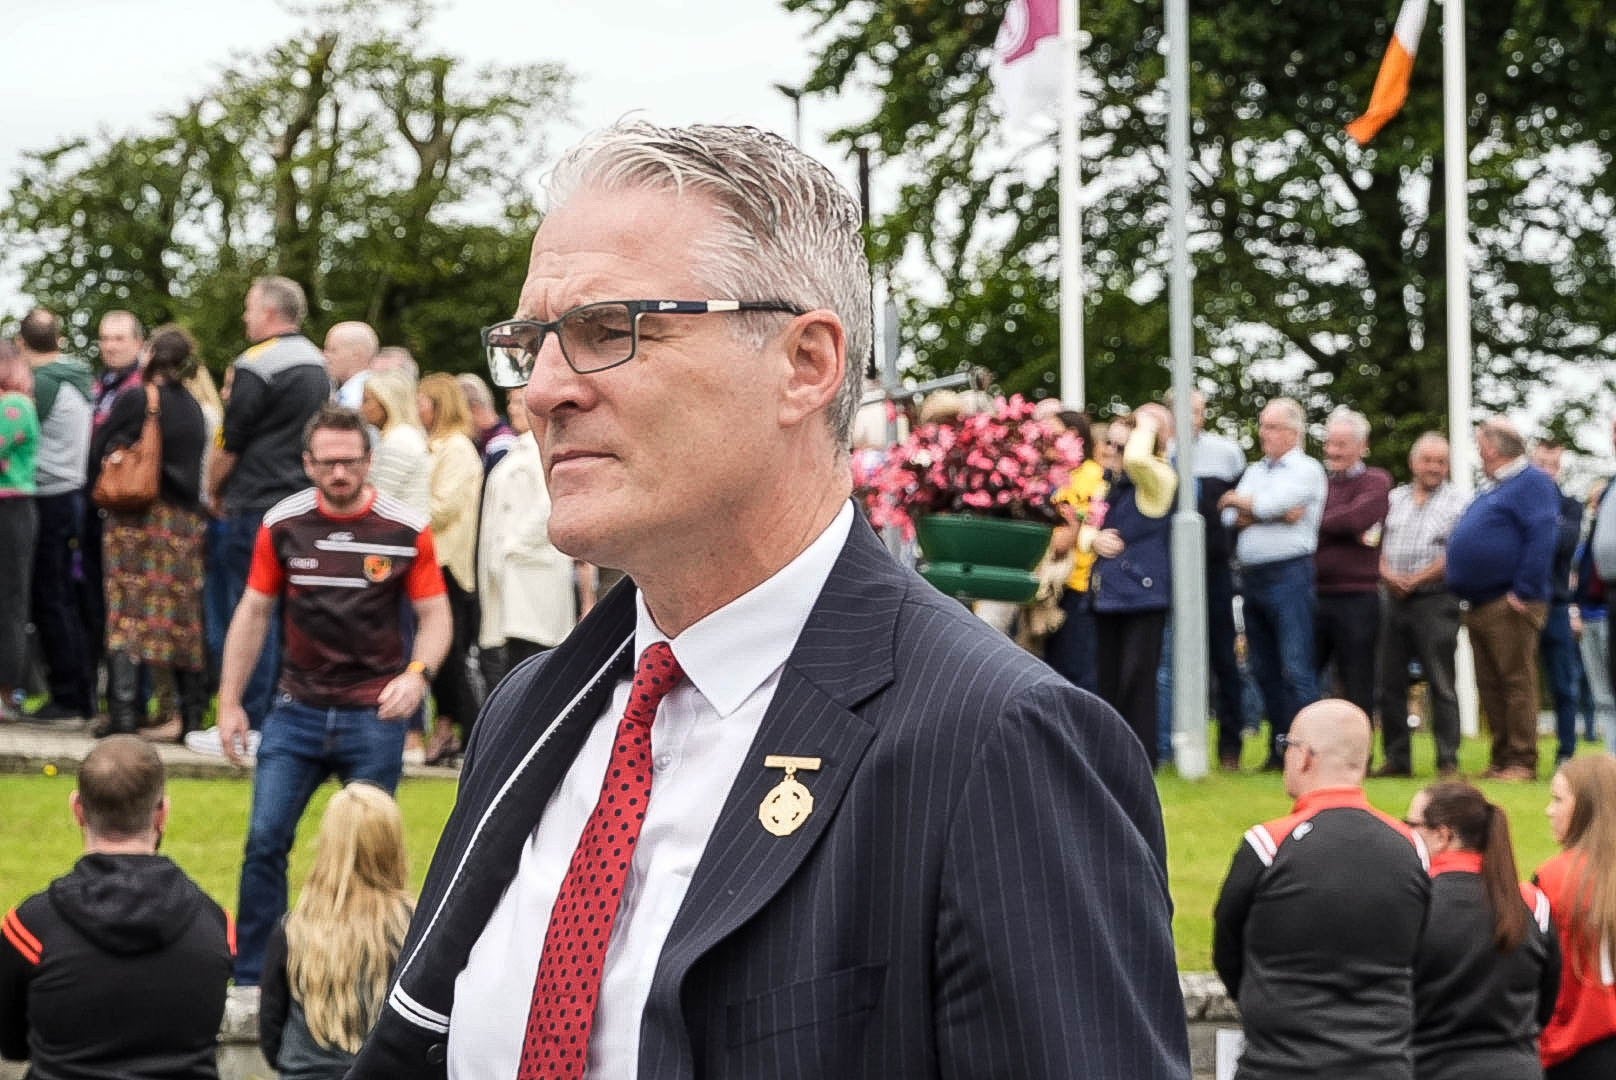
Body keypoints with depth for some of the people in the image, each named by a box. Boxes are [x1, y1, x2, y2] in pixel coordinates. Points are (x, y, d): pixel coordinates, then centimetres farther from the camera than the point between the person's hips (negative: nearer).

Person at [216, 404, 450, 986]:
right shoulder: (283, 523, 0)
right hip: (298, 709, 2)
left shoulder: (406, 530, -7)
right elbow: (253, 612, 7)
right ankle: (252, 978, 6)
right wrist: (230, 702, 6)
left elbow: (435, 614, -1)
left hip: (375, 714, -2)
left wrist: (417, 673, -20)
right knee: (265, 839, -3)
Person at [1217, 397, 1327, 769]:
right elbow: (1231, 519, 7)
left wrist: (1234, 501, 5)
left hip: (1289, 573, -7)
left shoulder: (1306, 470, 0)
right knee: (1266, 671, 9)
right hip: (1251, 577, 7)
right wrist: (1277, 515, -7)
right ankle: (1278, 750, 14)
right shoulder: (1255, 472, 21)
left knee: (1295, 668, -12)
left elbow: (1267, 504, -13)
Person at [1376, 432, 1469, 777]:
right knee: (1390, 682, 5)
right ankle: (1396, 758, 12)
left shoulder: (1456, 503, 0)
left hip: (1435, 599, -5)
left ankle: (1448, 761, -3)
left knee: (1441, 683, -5)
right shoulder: (1394, 499, 15)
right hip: (1394, 600, 5)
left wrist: (1416, 580, -11)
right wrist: (1386, 572, -6)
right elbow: (1378, 542, 13)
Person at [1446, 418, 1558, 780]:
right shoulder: (1491, 488, 22)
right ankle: (1501, 759, 13)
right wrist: (1464, 592, 19)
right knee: (1490, 687, 9)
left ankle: (1522, 761, -7)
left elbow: (1542, 538, -18)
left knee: (1517, 682, -8)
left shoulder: (1531, 482, -7)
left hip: (1509, 606, -10)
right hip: (1479, 607, 10)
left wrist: (1524, 592, -22)